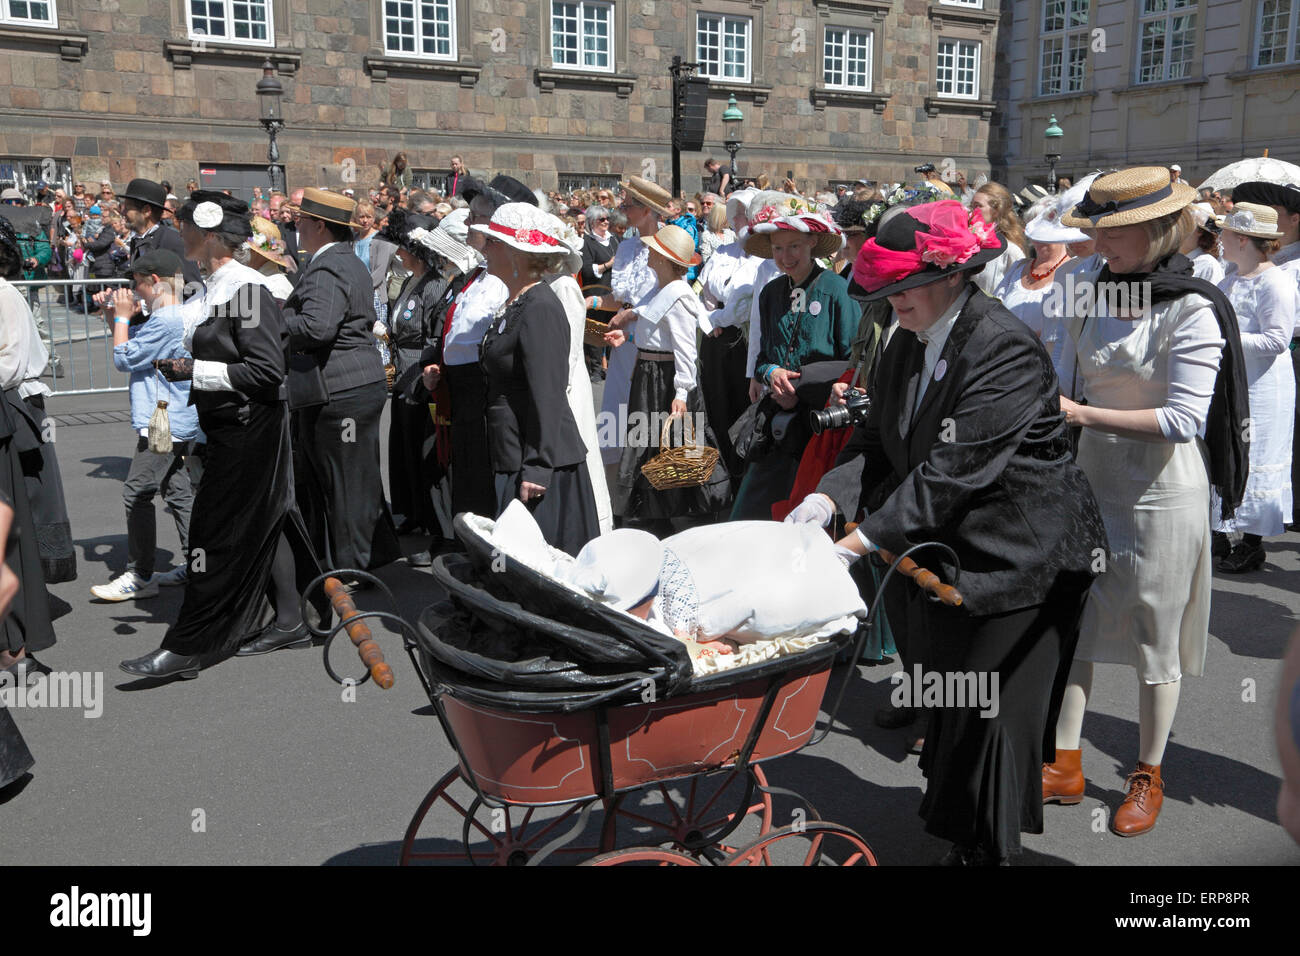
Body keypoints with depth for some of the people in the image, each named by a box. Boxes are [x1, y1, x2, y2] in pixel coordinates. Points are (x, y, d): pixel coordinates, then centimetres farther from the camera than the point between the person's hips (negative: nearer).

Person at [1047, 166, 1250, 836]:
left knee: (1154, 641, 8)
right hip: (1091, 481, 6)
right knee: (1070, 622, 9)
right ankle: (1064, 766, 22)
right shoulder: (1096, 294, 5)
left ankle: (1148, 777, 27)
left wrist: (1080, 413, -24)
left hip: (1163, 495, -6)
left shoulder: (1191, 309, -15)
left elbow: (1183, 420, -22)